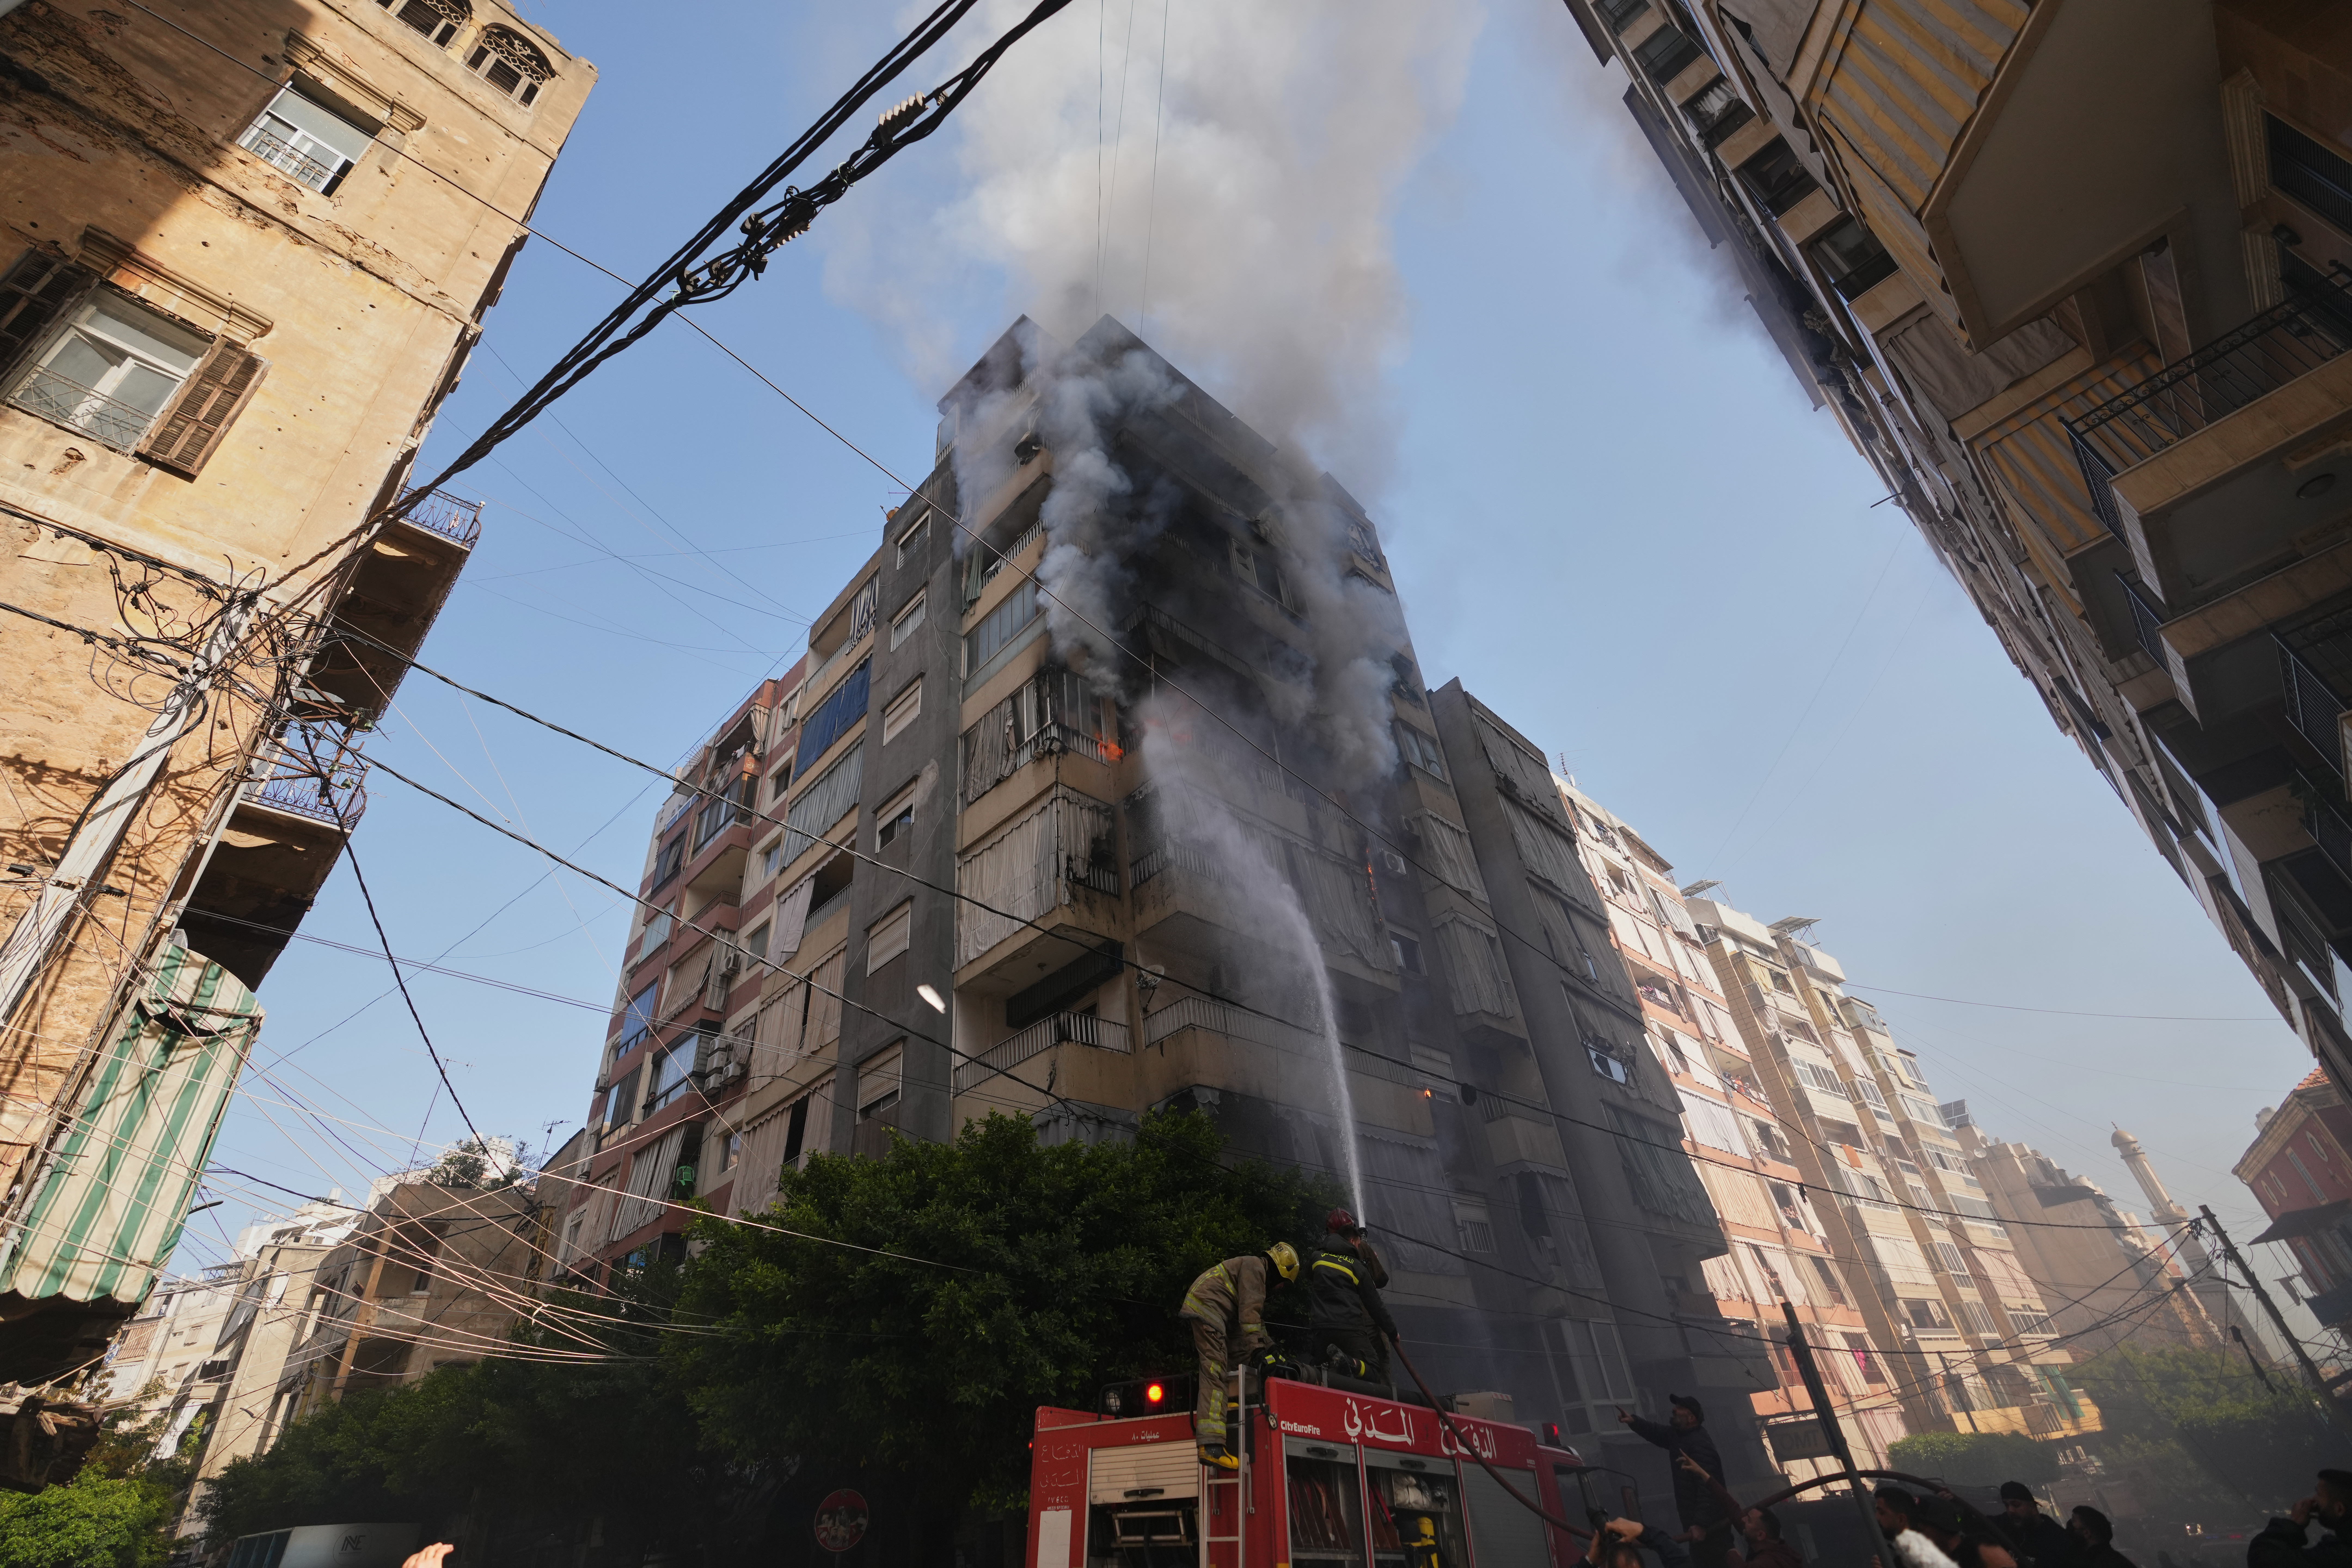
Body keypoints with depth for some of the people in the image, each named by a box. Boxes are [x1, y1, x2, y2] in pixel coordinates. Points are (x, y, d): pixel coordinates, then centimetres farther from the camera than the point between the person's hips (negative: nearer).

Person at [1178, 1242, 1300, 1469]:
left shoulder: (1256, 1271, 27)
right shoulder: (1255, 1266, -3)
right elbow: (1250, 1311, -13)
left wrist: (1270, 1347, 24)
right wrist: (1257, 1348, -14)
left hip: (1202, 1309, 11)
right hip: (1206, 1307, -11)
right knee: (1215, 1372, -17)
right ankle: (1211, 1445, -25)